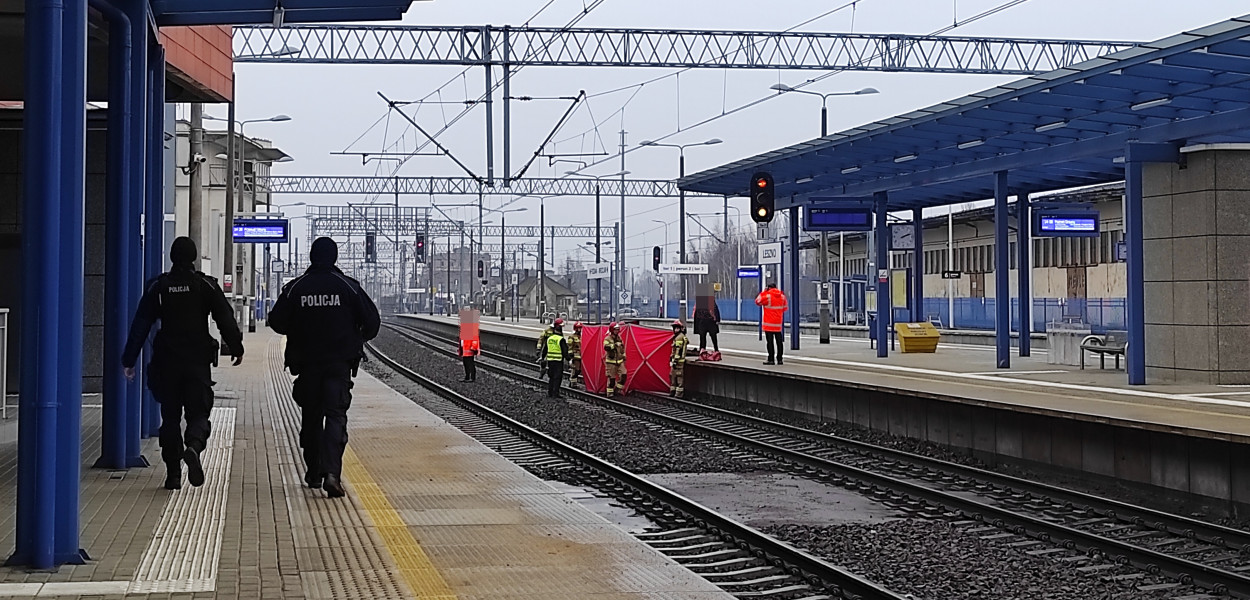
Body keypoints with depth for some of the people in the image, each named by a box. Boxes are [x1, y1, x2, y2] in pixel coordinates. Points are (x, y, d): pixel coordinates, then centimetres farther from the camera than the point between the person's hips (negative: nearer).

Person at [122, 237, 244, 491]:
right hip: (198, 362, -1)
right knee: (198, 412, 3)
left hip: (167, 362, 1)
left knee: (170, 417, 10)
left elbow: (140, 324, 3)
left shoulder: (157, 286, 3)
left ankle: (173, 474, 7)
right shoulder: (206, 285, -1)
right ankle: (194, 446, -29)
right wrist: (236, 348, 12)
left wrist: (129, 360, 6)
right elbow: (226, 319, -1)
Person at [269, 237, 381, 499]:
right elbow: (372, 320, -3)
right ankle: (331, 472, -23)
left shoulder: (295, 288, -1)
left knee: (311, 418, 14)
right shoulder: (348, 286, -3)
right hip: (340, 362, -1)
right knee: (336, 415, -5)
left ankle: (313, 472, 20)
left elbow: (277, 322, 0)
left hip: (306, 362, 2)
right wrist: (358, 340, 17)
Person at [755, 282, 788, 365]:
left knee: (770, 342, -3)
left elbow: (757, 301, 0)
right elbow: (784, 309, 14)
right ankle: (779, 359, 9)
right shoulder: (782, 296, 6)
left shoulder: (767, 296, -12)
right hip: (778, 324, 5)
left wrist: (763, 292, 4)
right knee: (779, 342, 8)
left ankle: (771, 359, -4)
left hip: (769, 324, -5)